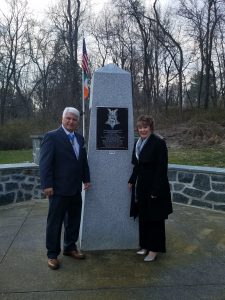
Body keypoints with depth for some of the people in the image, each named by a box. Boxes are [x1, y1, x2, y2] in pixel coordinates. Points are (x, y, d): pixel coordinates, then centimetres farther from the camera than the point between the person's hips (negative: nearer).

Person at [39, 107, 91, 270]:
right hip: (59, 189, -6)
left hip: (75, 188, 7)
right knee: (55, 222, 5)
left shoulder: (79, 138, 10)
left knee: (74, 220, 16)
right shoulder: (52, 136, -10)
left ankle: (70, 247, 33)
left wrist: (86, 179, 12)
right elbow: (45, 163, -13)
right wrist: (47, 185, -17)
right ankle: (52, 254, 18)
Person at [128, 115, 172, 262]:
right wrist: (132, 181, 9)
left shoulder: (159, 142, -14)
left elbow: (162, 168, -17)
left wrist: (156, 190, -19)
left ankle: (154, 249, 18)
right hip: (141, 187, 7)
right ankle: (145, 245, 30)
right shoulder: (138, 143, 8)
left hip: (154, 188, -7)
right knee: (143, 217, 15)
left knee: (154, 218, 5)